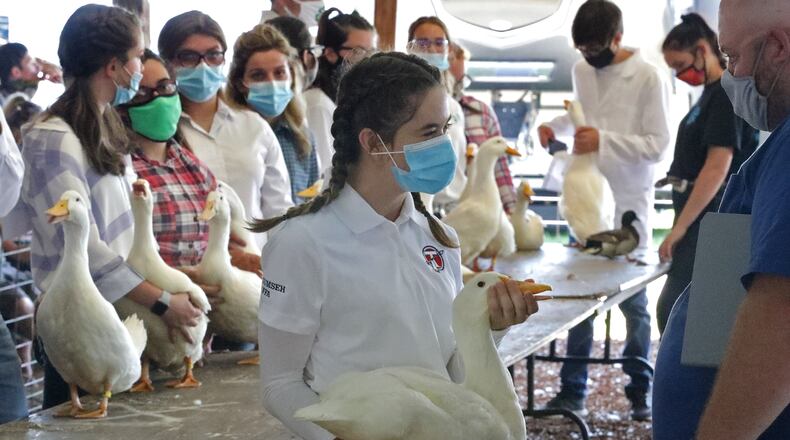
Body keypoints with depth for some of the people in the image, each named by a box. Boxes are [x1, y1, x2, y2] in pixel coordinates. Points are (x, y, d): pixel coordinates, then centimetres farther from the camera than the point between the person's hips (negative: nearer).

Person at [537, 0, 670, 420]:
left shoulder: (646, 77, -11)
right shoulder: (581, 70, 6)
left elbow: (658, 144, -12)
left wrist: (603, 141, -21)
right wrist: (557, 125, 5)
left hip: (628, 205, -5)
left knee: (632, 300, 5)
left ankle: (640, 391, 18)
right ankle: (573, 391, 15)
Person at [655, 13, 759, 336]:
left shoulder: (727, 94, -13)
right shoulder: (711, 94, 17)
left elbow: (718, 168, -20)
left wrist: (680, 226, -20)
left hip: (710, 218, -10)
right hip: (702, 218, 10)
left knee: (672, 310, -13)